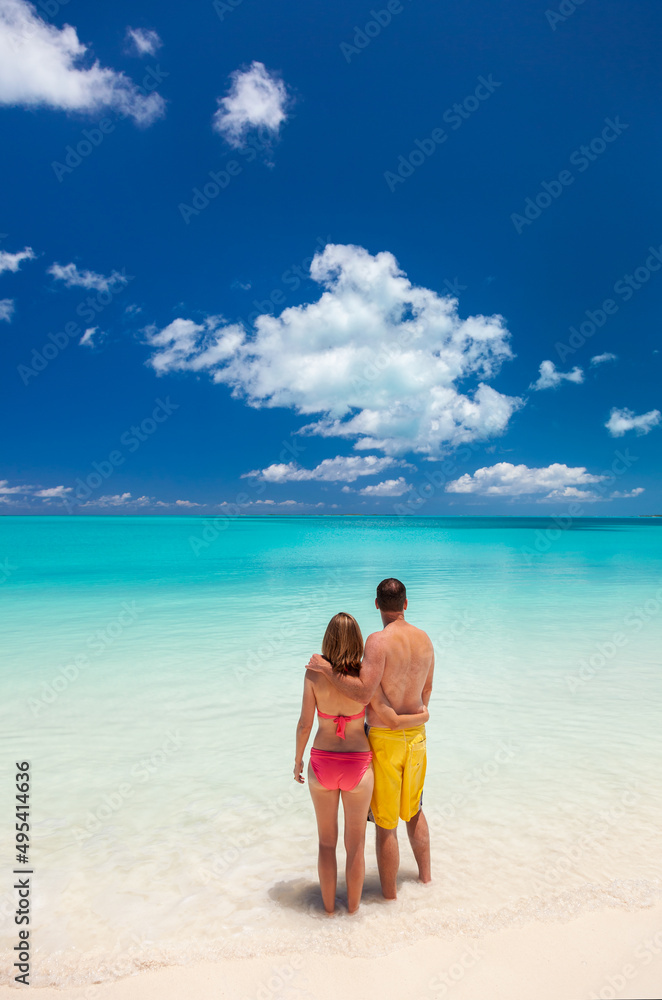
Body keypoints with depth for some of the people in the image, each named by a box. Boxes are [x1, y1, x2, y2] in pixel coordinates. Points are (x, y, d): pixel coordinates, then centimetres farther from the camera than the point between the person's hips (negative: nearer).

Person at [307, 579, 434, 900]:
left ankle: (389, 895, 24)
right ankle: (425, 874, 45)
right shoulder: (424, 639, 0)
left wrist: (326, 669, -22)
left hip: (384, 741, -7)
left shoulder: (379, 641, -22)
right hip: (416, 736, 7)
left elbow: (363, 694, -30)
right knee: (413, 810, 27)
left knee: (385, 824, 9)